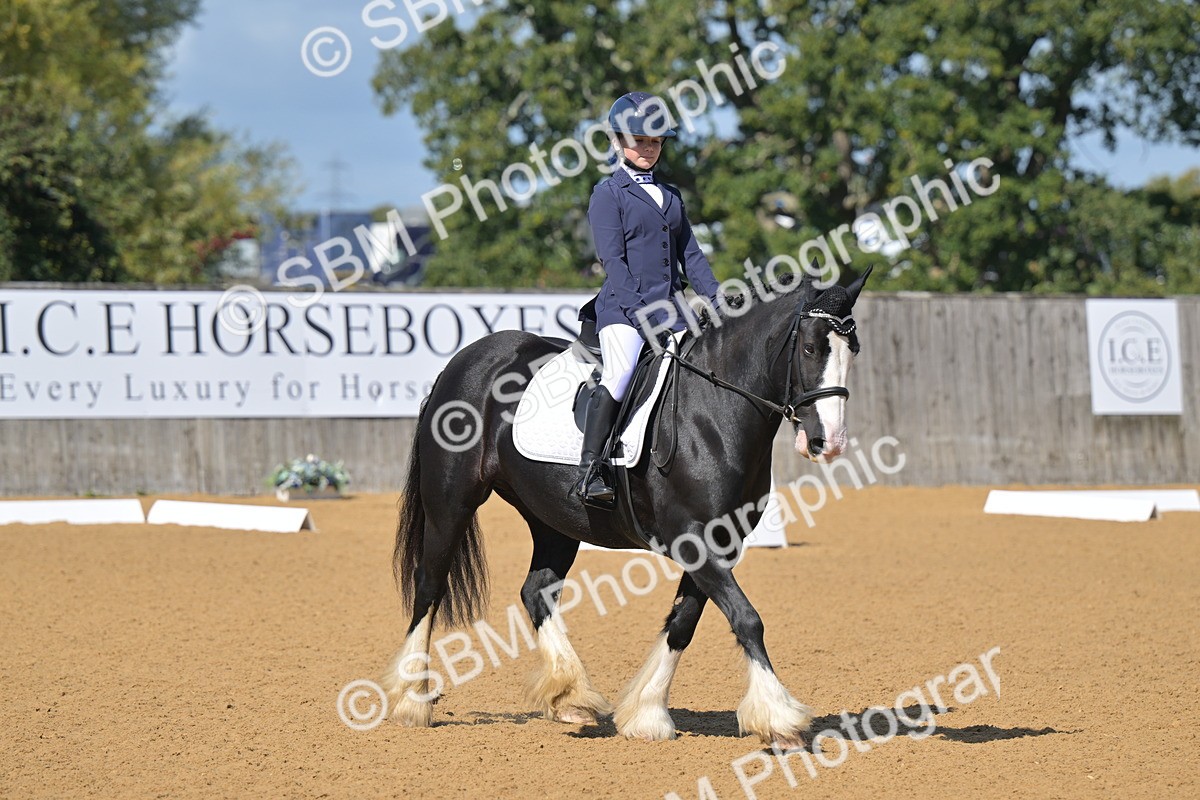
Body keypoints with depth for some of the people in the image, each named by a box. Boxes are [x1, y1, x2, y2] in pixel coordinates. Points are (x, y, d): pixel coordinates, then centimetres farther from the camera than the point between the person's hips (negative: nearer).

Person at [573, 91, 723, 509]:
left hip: (668, 311, 7)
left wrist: (718, 303, 4)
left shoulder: (670, 195, 21)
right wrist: (642, 315, -18)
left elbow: (691, 255, 19)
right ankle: (589, 471, -30)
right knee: (620, 373, -30)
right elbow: (612, 259, -8)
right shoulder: (608, 193, 1)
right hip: (622, 307, -7)